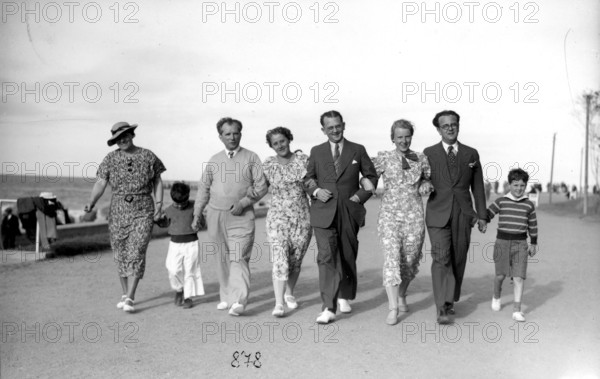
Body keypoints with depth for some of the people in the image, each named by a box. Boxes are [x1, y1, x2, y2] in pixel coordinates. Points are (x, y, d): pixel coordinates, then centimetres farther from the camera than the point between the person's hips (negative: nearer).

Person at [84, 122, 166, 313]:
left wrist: (159, 205, -4)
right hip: (118, 213, 2)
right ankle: (125, 294, 25)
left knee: (136, 254, -12)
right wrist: (91, 203, -20)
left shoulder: (148, 157, 1)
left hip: (143, 213, -2)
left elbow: (157, 181, 7)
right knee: (121, 255, 9)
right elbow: (100, 184, -4)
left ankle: (129, 299, -11)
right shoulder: (110, 159, 2)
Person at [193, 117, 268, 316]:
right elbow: (204, 187, 16)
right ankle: (226, 297, 20)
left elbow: (261, 186, -2)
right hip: (216, 215, 3)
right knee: (223, 258, 8)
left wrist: (243, 202, -13)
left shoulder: (251, 158, 3)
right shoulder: (214, 160, 11)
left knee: (239, 257, -13)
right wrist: (198, 213, 12)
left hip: (241, 216, -3)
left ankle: (239, 301, -16)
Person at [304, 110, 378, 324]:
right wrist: (315, 190, -5)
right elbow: (307, 178, 15)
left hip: (350, 212, 1)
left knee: (348, 257, 11)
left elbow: (371, 177, 12)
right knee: (326, 258, -11)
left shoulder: (358, 151, 7)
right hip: (324, 212, -1)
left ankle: (344, 296, 33)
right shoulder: (316, 152, 9)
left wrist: (360, 196, -2)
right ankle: (328, 308, -11)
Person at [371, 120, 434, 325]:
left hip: (414, 215, 2)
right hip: (389, 214, -2)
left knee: (409, 260, 10)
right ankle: (392, 308, -11)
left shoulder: (421, 159, 7)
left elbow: (430, 179, 20)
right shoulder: (384, 158, 2)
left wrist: (427, 185, 0)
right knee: (392, 258, -13)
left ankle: (401, 296, 35)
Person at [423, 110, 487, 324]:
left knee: (458, 260, 6)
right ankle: (443, 308, -13)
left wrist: (482, 215, 9)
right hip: (438, 214, -2)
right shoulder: (429, 154, 5)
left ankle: (450, 300, 24)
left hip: (463, 214, 2)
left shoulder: (471, 154, 10)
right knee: (441, 259, -13)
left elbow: (478, 187, 12)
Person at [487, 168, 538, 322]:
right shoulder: (501, 201, 0)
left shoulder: (529, 205, 4)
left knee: (518, 277, -7)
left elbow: (533, 225, 13)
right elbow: (487, 215, 3)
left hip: (520, 243, 0)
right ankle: (496, 297, 38)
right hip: (502, 241, 0)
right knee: (500, 275, 8)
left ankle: (516, 310, -3)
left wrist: (534, 243, 17)